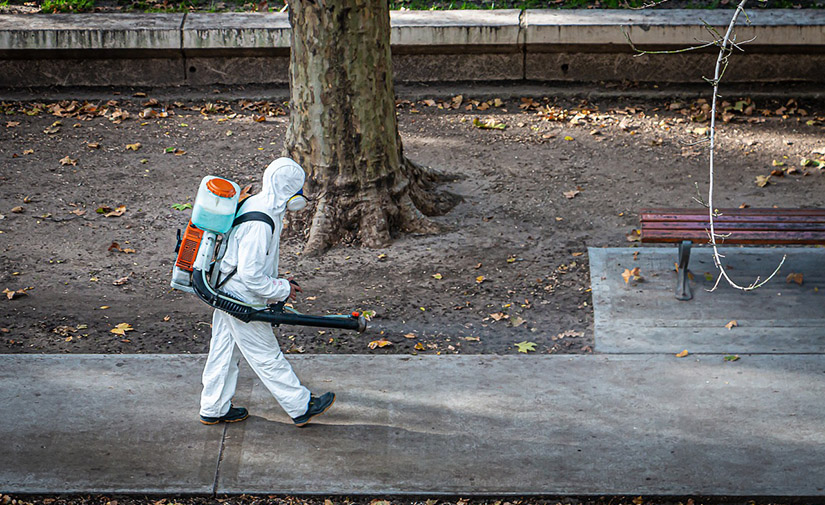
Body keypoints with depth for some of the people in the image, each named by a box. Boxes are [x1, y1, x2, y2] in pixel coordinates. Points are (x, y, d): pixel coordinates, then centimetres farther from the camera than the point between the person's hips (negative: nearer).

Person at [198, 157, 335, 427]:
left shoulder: (255, 204, 4)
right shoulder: (259, 224, -29)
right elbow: (250, 274, -29)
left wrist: (278, 284, 15)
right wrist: (281, 289, -15)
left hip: (227, 294, 10)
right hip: (243, 302, -10)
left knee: (225, 353, 19)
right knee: (267, 357, 4)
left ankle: (214, 409, 31)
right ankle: (301, 407, 16)